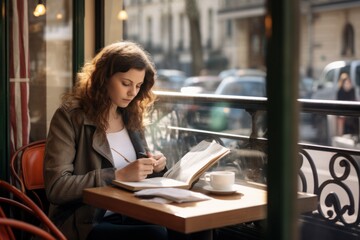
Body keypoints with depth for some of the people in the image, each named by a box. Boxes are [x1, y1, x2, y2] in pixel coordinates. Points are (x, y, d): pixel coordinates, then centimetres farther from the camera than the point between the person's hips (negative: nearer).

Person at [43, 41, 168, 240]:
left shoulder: (132, 116, 11)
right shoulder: (69, 116, -7)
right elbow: (55, 188, -14)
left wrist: (155, 168, -2)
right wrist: (119, 176, -20)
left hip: (130, 215, 6)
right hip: (83, 222, -6)